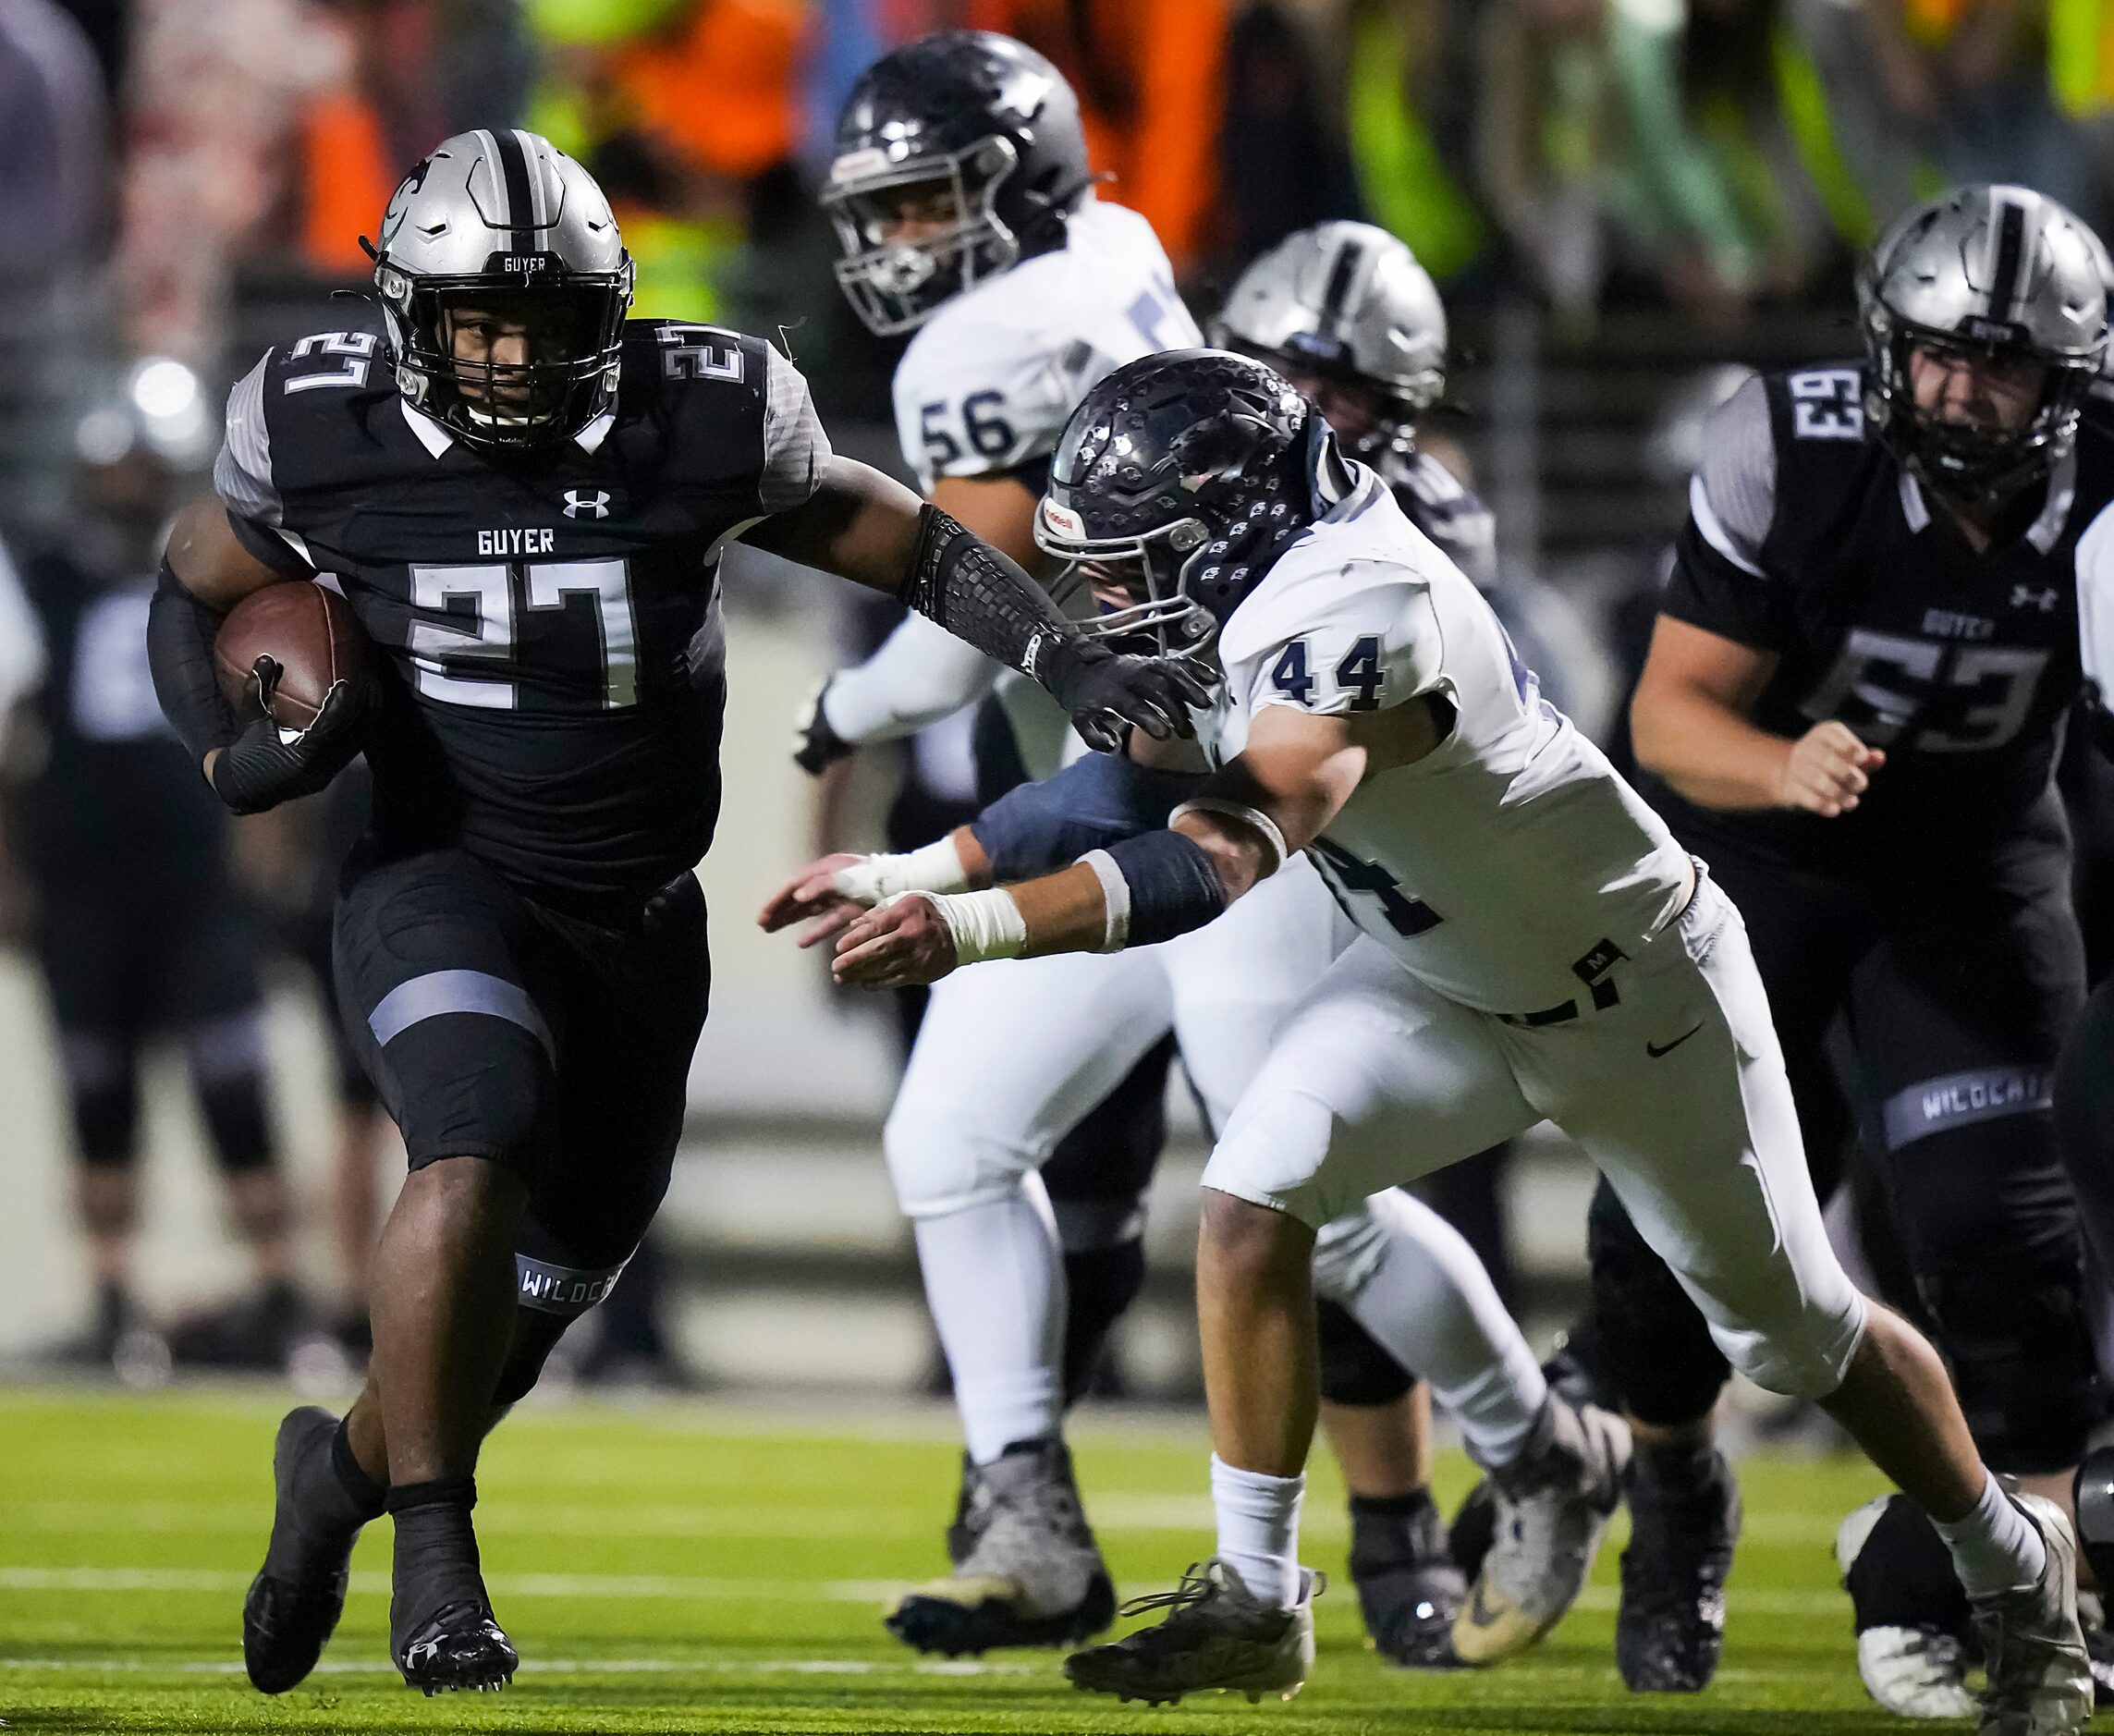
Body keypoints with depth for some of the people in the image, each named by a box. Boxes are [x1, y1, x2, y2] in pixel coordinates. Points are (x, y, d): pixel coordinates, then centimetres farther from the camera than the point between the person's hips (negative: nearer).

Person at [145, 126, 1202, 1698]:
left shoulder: (707, 418, -11)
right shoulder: (322, 431, -11)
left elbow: (913, 546, 2)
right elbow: (194, 596, 7)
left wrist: (1073, 661, -9)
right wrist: (234, 756, -12)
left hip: (639, 918, 3)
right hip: (447, 878, -3)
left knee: (547, 1277, 9)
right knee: (478, 1153, -30)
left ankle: (348, 1464, 38)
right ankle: (435, 1560, -20)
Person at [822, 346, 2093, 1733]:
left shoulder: (1356, 619, -40)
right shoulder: (1283, 563, -15)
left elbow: (1226, 857, -53)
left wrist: (975, 926, -61)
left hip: (1637, 993, -7)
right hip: (1446, 978, 7)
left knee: (1797, 1328, 11)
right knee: (1254, 1194, -16)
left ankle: (2015, 1567, 36)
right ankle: (1255, 1602, -7)